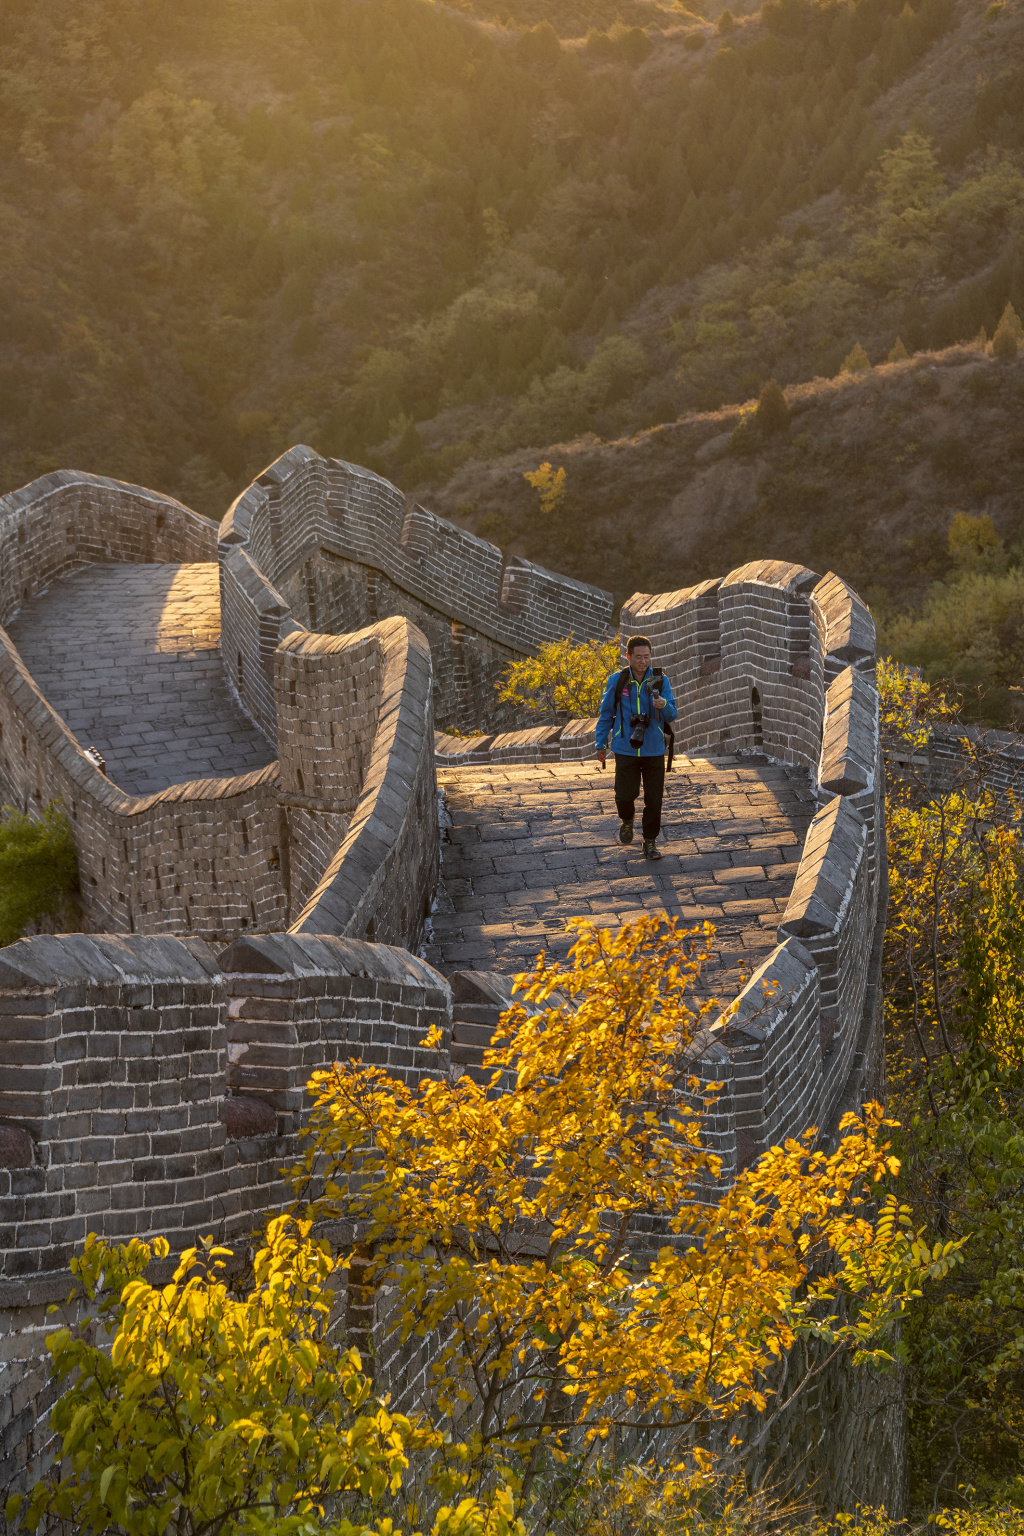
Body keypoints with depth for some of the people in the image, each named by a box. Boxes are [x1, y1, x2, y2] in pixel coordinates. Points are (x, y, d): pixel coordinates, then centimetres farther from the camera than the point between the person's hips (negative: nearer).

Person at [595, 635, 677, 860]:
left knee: (654, 799, 2)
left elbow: (672, 714, -2)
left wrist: (663, 705, -25)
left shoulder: (660, 680, -1)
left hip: (654, 750, 1)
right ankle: (627, 820, 27)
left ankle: (650, 842, 18)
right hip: (626, 749, -1)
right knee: (624, 795, -7)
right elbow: (606, 714, 9)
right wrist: (601, 744, 10)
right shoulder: (617, 681, -1)